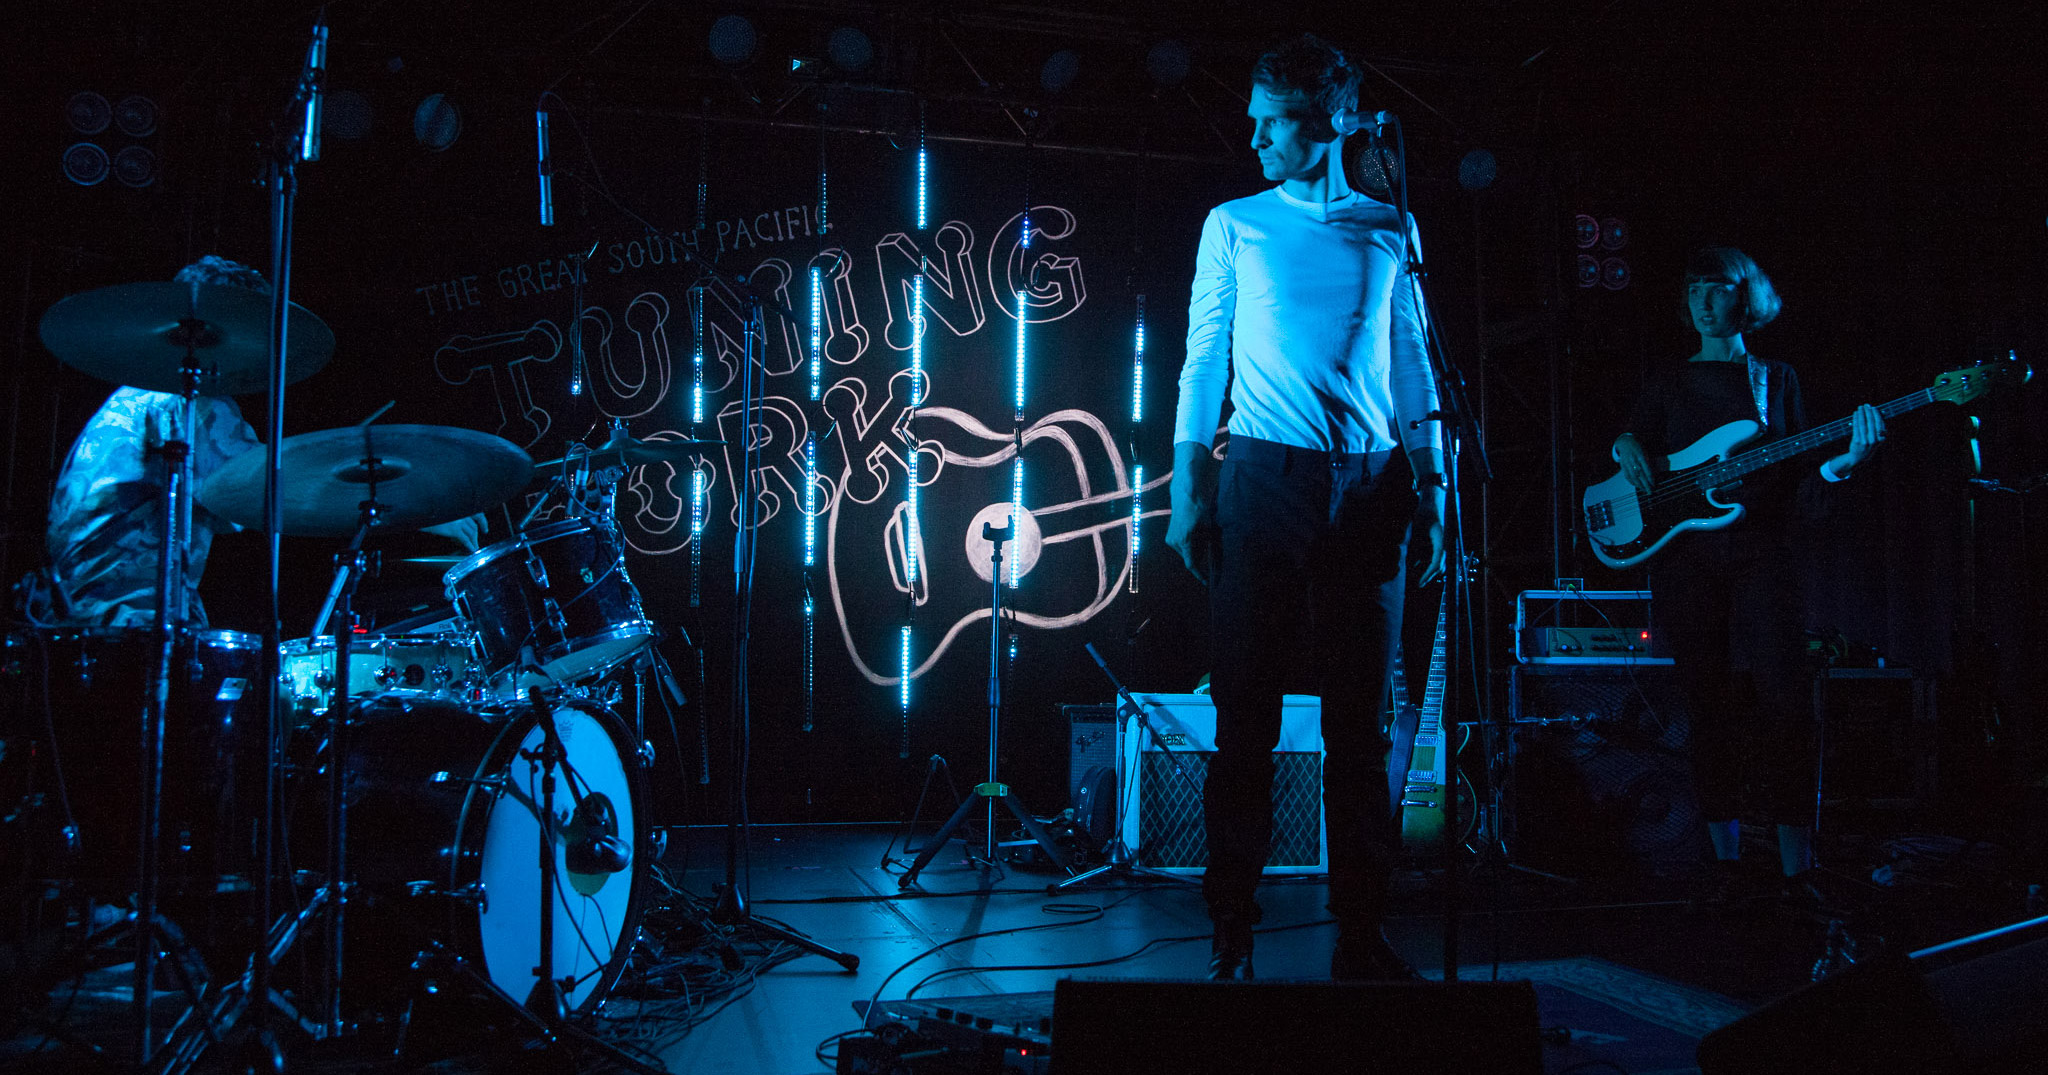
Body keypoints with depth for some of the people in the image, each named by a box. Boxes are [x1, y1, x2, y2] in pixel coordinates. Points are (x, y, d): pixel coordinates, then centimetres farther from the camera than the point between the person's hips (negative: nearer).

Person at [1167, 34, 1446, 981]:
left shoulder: (1391, 232, 14)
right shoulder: (1234, 224, 11)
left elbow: (1414, 370, 14)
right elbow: (1203, 359, 8)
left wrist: (1433, 491, 6)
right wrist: (1187, 488, -2)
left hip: (1370, 481, 1)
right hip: (1266, 477, -1)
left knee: (1361, 713, 2)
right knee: (1246, 707, -3)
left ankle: (1360, 929, 10)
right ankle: (1232, 929, 5)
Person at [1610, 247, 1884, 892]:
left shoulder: (1776, 379, 15)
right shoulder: (1668, 383, 18)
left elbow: (1798, 489, 9)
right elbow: (1637, 446, 19)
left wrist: (1841, 461, -10)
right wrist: (1625, 445, -2)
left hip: (1761, 548, -1)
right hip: (1685, 554, 1)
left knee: (1781, 691, -14)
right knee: (1708, 702, 0)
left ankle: (1796, 863, -10)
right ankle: (1725, 856, 9)